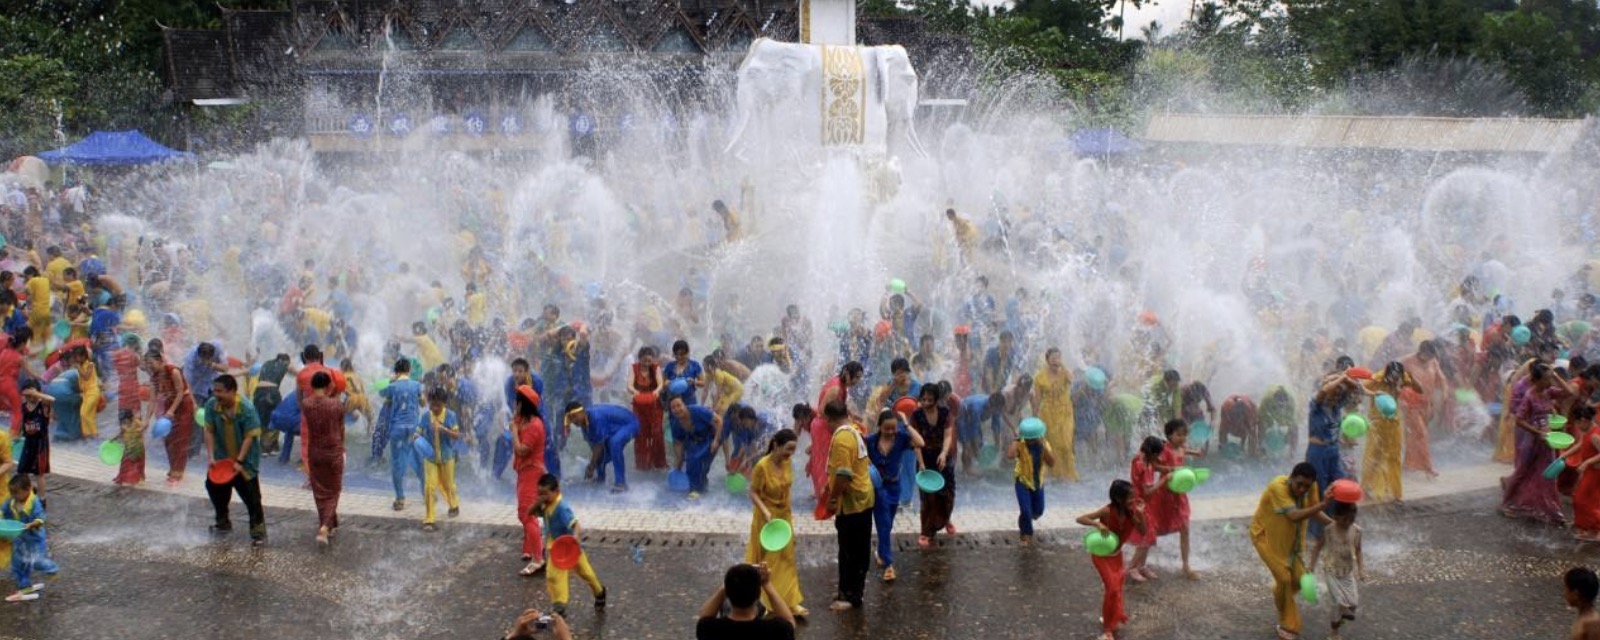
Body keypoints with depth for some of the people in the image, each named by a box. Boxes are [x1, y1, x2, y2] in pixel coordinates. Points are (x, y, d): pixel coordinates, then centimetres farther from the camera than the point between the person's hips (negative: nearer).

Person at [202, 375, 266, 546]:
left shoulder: (246, 409, -26)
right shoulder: (211, 405, -12)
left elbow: (249, 437, -22)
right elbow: (209, 431, -6)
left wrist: (239, 461, -26)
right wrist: (211, 456, -14)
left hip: (245, 461, -6)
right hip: (222, 458, 6)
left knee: (251, 496, -6)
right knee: (214, 487, 18)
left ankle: (258, 531, 1)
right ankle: (223, 523, 38)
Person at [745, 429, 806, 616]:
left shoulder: (787, 463, -5)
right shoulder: (762, 466, -25)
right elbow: (753, 493, -19)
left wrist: (789, 510, 13)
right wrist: (766, 512, -31)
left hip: (784, 516, 6)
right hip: (767, 517, -6)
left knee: (786, 558, 10)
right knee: (767, 560, 8)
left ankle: (789, 601, 18)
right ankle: (763, 602, 25)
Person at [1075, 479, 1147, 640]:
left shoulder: (1131, 512, -16)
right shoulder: (1108, 511, -30)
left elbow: (1143, 532, -15)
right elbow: (1080, 519, -31)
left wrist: (1140, 514, -28)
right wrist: (1098, 524, -46)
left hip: (1117, 554, 6)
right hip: (1102, 554, -6)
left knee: (1117, 587, 14)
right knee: (1112, 588, -11)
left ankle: (1110, 619, 38)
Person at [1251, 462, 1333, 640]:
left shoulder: (1310, 486, -15)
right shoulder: (1277, 487, -35)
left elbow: (1313, 511, -2)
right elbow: (1294, 516, -44)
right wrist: (1324, 504, -53)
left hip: (1289, 538, 6)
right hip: (1265, 535, -6)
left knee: (1298, 578, 4)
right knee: (1284, 577, -11)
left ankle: (1279, 595, 40)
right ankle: (1287, 625, 8)